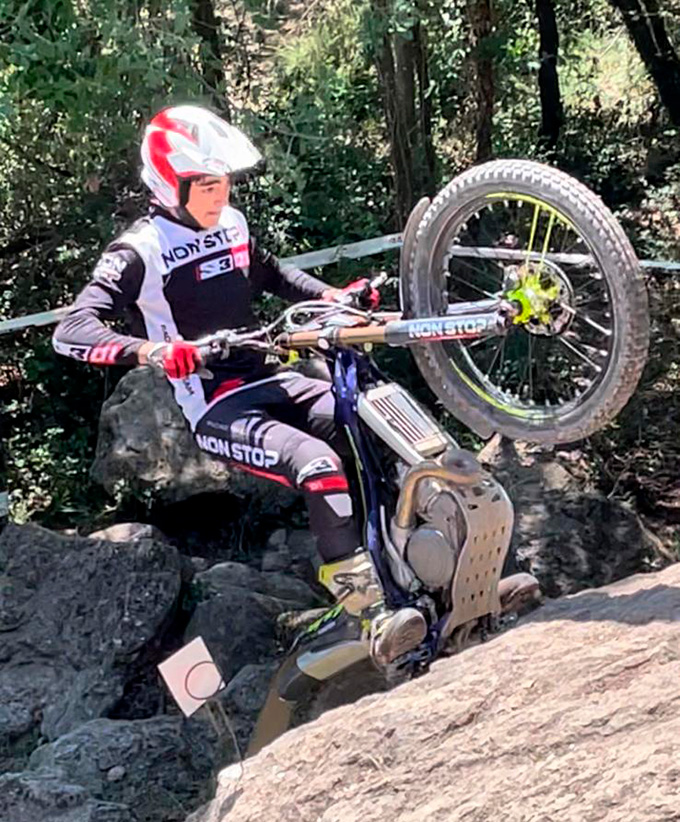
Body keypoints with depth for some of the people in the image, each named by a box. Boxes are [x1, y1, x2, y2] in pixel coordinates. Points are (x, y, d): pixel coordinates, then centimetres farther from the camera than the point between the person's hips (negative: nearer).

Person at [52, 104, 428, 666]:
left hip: (266, 381, 7)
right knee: (318, 462, -31)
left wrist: (330, 295, 10)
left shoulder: (231, 224, 9)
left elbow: (270, 273, 29)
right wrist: (148, 350, -42)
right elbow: (72, 330, -23)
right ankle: (372, 617, -28)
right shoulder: (142, 251, -12)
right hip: (213, 410, -7)